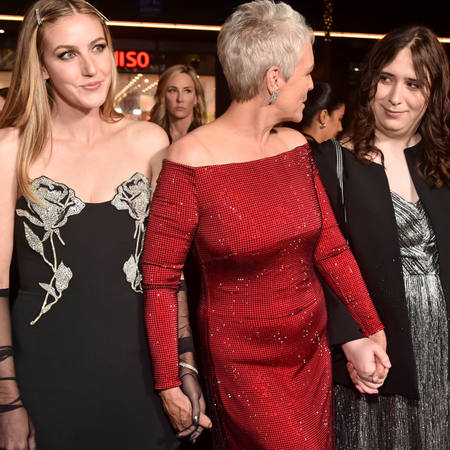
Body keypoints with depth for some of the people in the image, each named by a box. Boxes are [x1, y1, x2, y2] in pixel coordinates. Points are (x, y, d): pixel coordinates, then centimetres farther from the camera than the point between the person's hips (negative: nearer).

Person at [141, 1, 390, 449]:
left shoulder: (295, 146, 0)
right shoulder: (191, 158, -17)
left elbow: (330, 247, 4)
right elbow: (159, 278, -13)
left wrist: (371, 331, -3)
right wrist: (168, 383, -11)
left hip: (313, 352, 6)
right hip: (243, 364, -6)